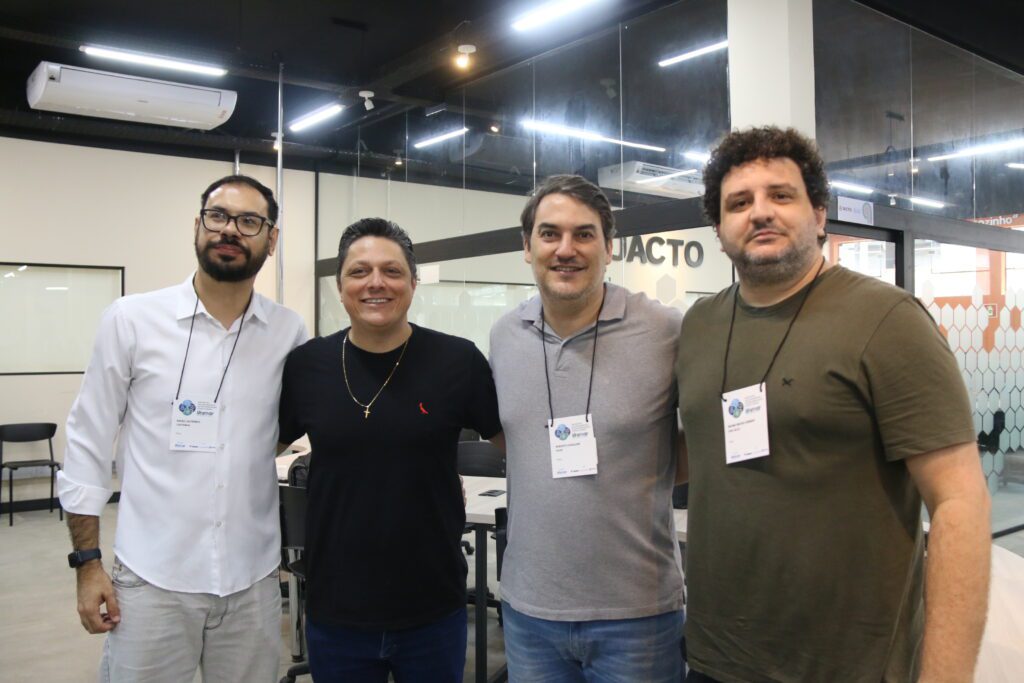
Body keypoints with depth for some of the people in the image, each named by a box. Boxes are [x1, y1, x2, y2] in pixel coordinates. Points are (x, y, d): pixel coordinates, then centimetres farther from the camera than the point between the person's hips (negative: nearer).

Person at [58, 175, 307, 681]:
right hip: (152, 579, -1)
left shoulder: (290, 333, -1)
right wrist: (87, 561, -1)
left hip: (253, 581, 2)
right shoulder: (131, 319, -4)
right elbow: (88, 444, 0)